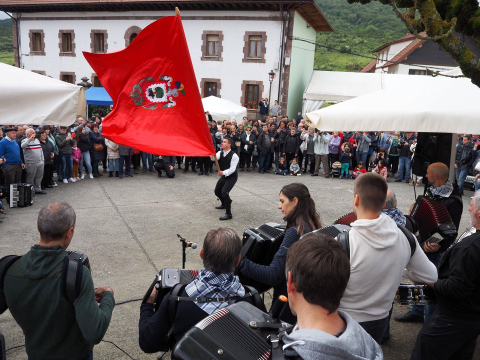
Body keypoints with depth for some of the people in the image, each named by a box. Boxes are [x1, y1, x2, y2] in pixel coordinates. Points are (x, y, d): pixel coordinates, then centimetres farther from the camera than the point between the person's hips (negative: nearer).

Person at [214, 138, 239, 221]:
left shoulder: (234, 156, -24)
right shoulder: (220, 153, -4)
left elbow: (232, 169, -29)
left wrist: (223, 172, -44)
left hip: (232, 176, -8)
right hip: (224, 175, 8)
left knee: (224, 192, -25)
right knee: (217, 191, 19)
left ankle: (228, 214, -14)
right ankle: (224, 204, 50)